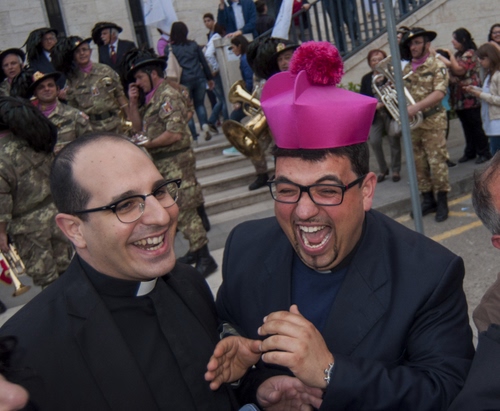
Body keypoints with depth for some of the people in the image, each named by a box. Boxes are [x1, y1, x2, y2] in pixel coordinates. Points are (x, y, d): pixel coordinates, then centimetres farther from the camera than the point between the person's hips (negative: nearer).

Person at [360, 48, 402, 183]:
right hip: (375, 115, 3)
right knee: (374, 142, -7)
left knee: (394, 142, 3)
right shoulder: (366, 79, 9)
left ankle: (395, 170, 18)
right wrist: (374, 105, -13)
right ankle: (382, 170, 12)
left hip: (392, 113, -3)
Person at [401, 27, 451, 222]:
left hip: (432, 121, -6)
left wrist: (416, 107, -28)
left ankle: (442, 202, 8)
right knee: (418, 164, 9)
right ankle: (428, 201, 21)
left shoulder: (437, 65, -5)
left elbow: (439, 93, -17)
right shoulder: (407, 69, 12)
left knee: (437, 163, -4)